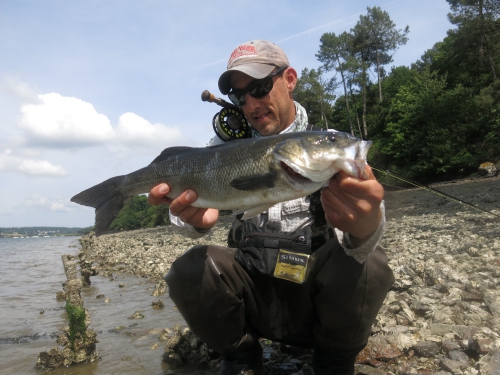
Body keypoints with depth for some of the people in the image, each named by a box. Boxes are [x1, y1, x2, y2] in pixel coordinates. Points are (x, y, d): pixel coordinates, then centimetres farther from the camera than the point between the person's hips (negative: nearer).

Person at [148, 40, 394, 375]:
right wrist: (195, 219, -40)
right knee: (189, 271, -24)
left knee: (367, 265, -29)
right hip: (253, 294, 1)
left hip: (318, 295, -1)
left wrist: (365, 228, -47)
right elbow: (191, 207, -14)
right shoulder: (226, 146, 0)